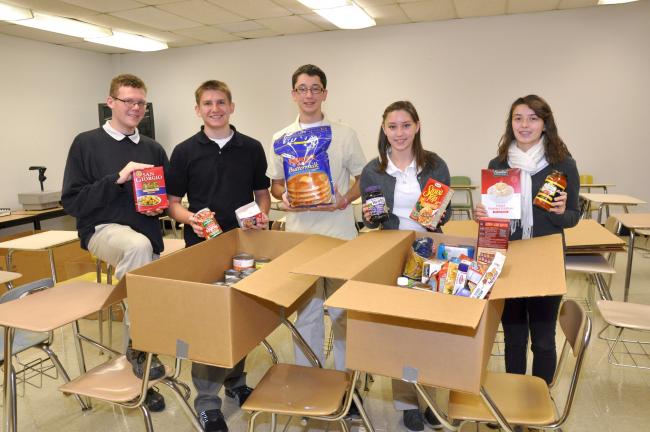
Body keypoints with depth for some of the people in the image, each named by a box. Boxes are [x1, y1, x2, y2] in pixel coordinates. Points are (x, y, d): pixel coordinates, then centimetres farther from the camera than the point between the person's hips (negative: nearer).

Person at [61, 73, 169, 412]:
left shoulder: (154, 149, 13)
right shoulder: (87, 143, 0)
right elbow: (71, 201, -6)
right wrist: (116, 179, -17)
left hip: (147, 233, 5)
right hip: (101, 229, -4)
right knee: (138, 246, -37)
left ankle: (138, 379, 27)